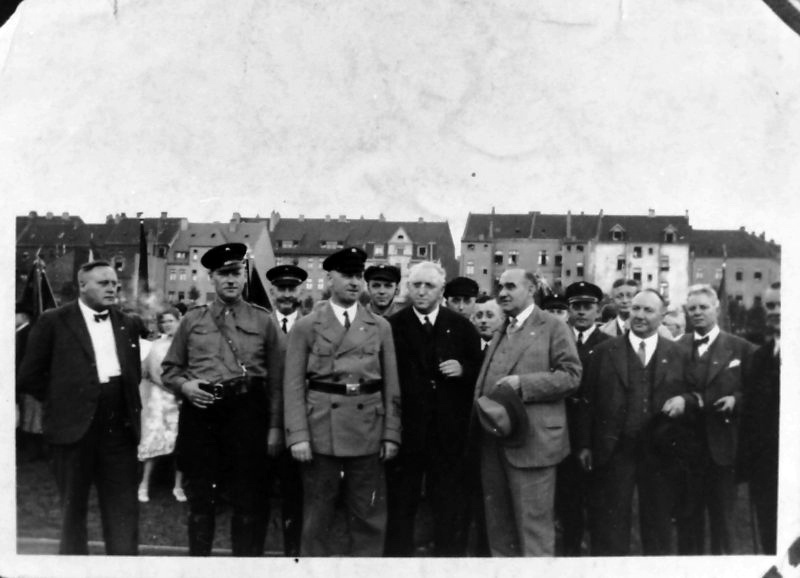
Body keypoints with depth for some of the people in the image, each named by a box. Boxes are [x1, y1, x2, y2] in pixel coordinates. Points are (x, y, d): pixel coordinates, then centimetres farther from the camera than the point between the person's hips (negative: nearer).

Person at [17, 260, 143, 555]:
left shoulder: (126, 325, 12)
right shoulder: (54, 321, -2)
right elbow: (30, 376, -1)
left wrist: (129, 405, 9)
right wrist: (62, 401, -1)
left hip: (119, 427, 4)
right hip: (74, 427, -3)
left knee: (124, 506, 3)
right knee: (73, 505, 9)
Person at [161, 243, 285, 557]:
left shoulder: (263, 321, 6)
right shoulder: (192, 319, 9)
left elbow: (276, 379, 3)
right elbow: (169, 368, 15)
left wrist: (275, 427, -3)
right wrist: (184, 384, -7)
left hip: (247, 411, -1)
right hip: (200, 411, 1)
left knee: (249, 498, 3)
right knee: (200, 497, 10)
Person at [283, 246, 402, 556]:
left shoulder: (380, 326, 10)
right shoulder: (306, 326, 3)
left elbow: (391, 384, 8)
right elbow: (293, 385, -1)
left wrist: (391, 434, 1)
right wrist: (298, 435, -10)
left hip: (368, 431, 2)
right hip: (321, 429, -2)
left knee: (369, 516, 7)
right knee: (317, 516, 7)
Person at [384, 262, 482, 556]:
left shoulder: (462, 327, 5)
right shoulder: (392, 327, 0)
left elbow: (481, 369, 11)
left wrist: (463, 370, -9)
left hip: (449, 432, 1)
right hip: (405, 429, -1)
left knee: (452, 507, 9)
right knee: (401, 506, 8)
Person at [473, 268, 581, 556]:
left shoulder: (553, 328, -2)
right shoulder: (499, 334, 21)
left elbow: (571, 375, -11)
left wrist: (522, 383, -18)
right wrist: (480, 405, 7)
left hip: (531, 441, -7)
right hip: (493, 441, 7)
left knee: (533, 524, -2)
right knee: (497, 524, 14)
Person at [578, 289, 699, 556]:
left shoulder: (677, 353, 6)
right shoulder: (604, 351, 3)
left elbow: (693, 394, 10)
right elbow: (587, 400, 2)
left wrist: (684, 401, -13)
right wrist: (585, 445, -3)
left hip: (660, 453, 1)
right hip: (613, 451, -1)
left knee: (658, 523, 11)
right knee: (610, 524, 4)